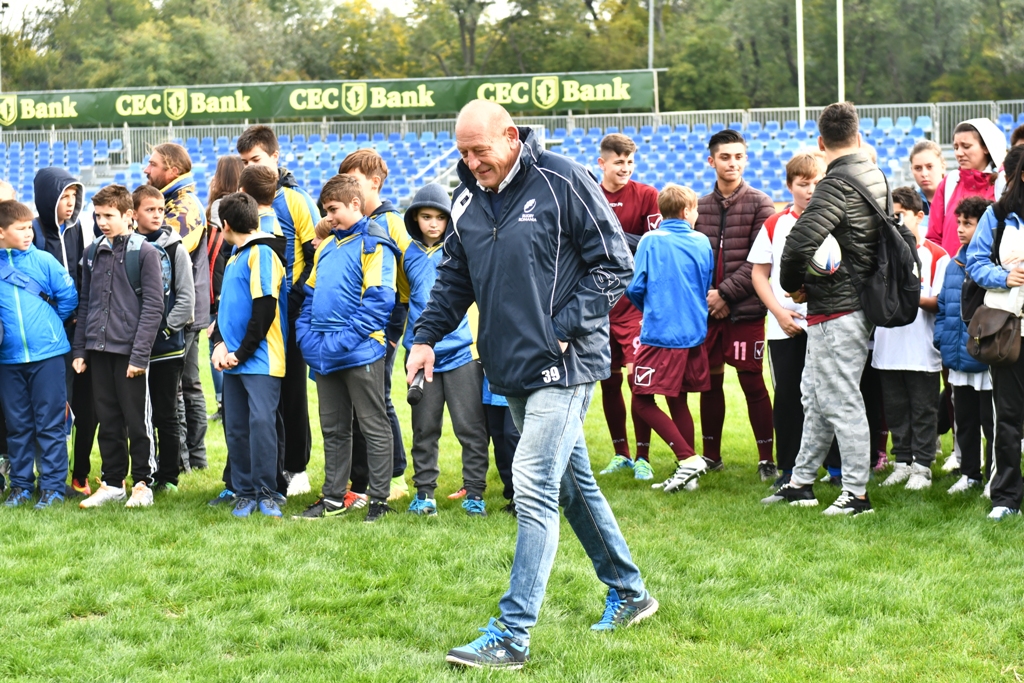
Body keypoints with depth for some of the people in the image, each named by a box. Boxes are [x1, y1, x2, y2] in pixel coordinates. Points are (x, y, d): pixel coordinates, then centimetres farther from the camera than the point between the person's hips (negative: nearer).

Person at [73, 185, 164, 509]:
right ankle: (112, 483, 19)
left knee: (137, 421, 2)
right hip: (99, 350, 5)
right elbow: (85, 303, 16)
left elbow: (153, 306, -10)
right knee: (108, 421, 10)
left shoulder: (145, 252, -6)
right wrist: (80, 349, 9)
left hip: (130, 351, -5)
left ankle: (143, 484, 12)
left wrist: (140, 354, -14)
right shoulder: (93, 253, 11)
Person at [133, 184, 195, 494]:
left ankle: (169, 477, 12)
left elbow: (187, 296, -4)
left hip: (167, 346, -2)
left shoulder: (175, 249, -2)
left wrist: (165, 326, -10)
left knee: (166, 414, 4)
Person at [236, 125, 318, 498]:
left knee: (291, 391, 2)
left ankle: (296, 468, 10)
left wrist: (297, 295, -11)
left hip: (289, 313, -4)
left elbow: (318, 254, -6)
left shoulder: (296, 199, -5)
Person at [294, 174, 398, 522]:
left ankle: (379, 499, 5)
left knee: (374, 427, 1)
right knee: (333, 429, 14)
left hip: (360, 353, -8)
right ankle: (334, 497, 21)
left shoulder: (374, 244, -9)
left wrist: (344, 338, -21)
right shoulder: (327, 247, 16)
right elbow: (311, 295, 20)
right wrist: (307, 336, 4)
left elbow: (379, 300, -17)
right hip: (325, 357, 8)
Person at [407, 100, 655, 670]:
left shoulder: (563, 183, -11)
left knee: (534, 487, -13)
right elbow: (455, 278, 19)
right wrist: (427, 336, 4)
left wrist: (561, 330, -15)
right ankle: (629, 593, 33)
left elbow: (614, 265, -10)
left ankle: (513, 634, -12)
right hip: (511, 368, 8)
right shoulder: (468, 200, 9)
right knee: (573, 483, 17)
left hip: (563, 365, -8)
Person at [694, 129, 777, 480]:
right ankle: (710, 455, 21)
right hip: (707, 309, 4)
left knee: (752, 382, -2)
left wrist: (726, 293, -12)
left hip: (745, 309, -4)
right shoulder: (700, 206, 10)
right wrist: (702, 294, -5)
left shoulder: (759, 203, -1)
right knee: (709, 382, 9)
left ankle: (766, 458, 6)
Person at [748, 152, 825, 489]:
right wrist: (779, 312, -4)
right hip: (785, 328, 1)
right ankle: (788, 468, 13)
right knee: (787, 396, 4)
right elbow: (759, 273, 8)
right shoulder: (775, 224, 6)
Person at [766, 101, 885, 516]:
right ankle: (801, 482, 25)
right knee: (814, 396, 17)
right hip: (861, 299, 10)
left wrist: (793, 285, -8)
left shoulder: (836, 185, -18)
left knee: (840, 402, -2)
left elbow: (800, 243, -29)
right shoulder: (876, 178, 10)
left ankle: (857, 493, 3)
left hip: (836, 309, -10)